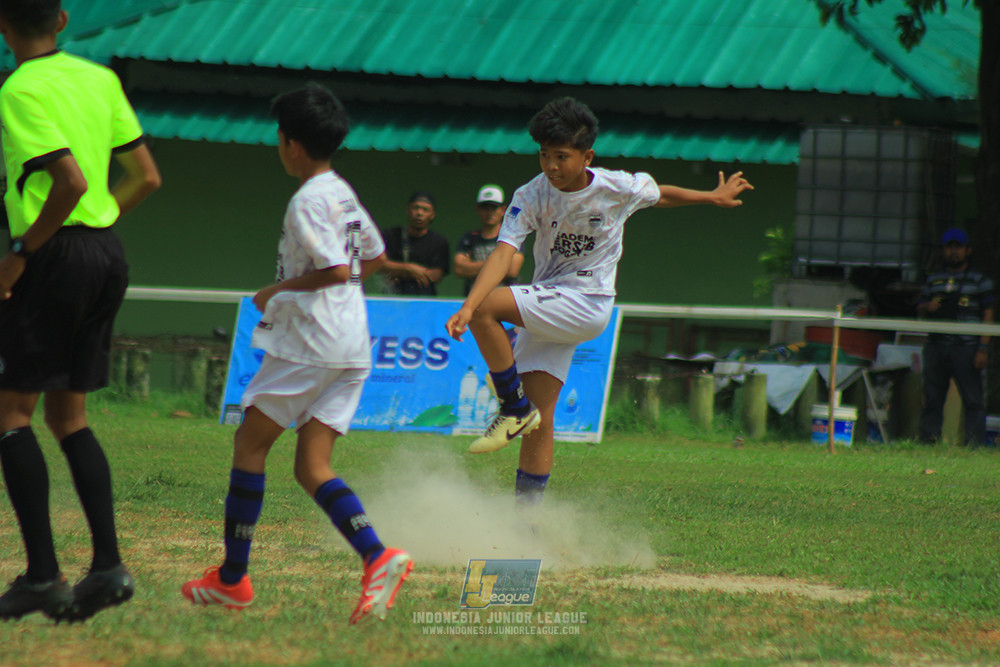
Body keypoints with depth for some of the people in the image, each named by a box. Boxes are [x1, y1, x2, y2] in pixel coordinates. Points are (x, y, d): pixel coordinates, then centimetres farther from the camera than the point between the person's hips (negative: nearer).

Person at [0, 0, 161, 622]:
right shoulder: (100, 79, 10)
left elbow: (72, 181, -22)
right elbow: (145, 177, 11)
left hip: (56, 252, -8)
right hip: (107, 253, 8)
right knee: (69, 417, 14)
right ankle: (108, 565, 4)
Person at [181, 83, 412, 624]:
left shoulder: (308, 202, -13)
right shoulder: (343, 193, 16)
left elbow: (335, 270, -21)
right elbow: (373, 257, 27)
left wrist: (278, 291, -8)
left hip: (309, 344, -9)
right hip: (352, 350, 9)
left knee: (250, 443, 4)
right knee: (312, 466, 4)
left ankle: (232, 577, 6)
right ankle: (377, 558, -18)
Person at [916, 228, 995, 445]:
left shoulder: (980, 280, 8)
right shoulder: (933, 280, 19)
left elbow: (988, 315, 2)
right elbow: (919, 311, 23)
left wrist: (983, 348, -9)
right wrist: (928, 307, -3)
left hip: (966, 346, -4)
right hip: (936, 346, 4)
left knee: (973, 400, -7)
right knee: (932, 399, 3)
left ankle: (975, 445, -8)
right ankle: (927, 441, 5)